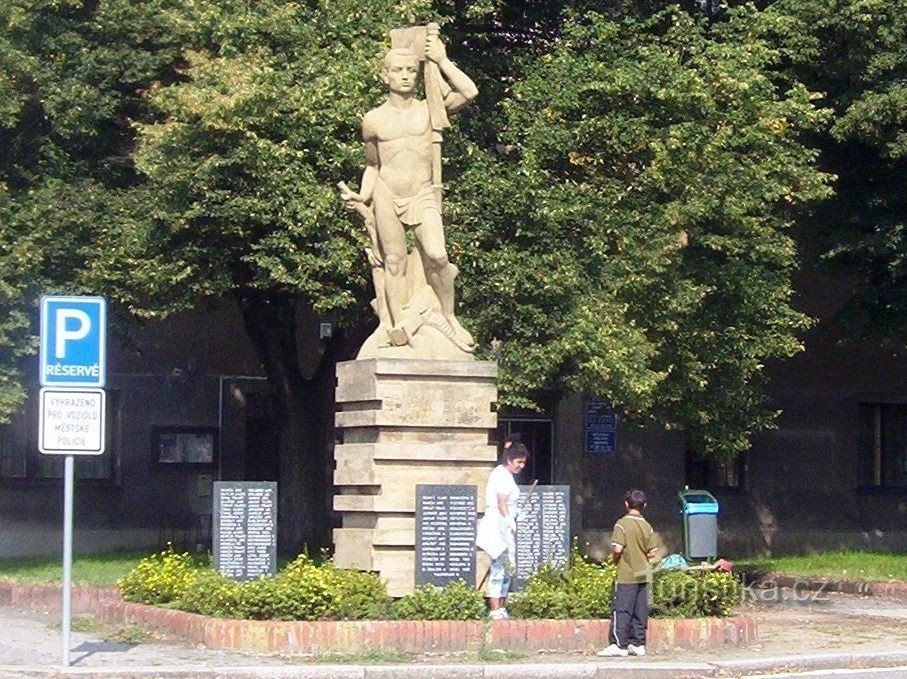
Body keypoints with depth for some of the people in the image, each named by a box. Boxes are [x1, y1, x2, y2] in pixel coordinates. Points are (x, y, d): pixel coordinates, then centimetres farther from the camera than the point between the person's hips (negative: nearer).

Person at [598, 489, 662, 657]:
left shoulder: (622, 524, -10)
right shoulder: (647, 526, 6)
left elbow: (617, 548, -19)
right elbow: (653, 553, 4)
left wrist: (614, 559, 1)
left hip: (626, 574, -5)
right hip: (643, 574, 5)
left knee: (621, 610, -4)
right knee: (640, 611, 9)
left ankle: (619, 645, -7)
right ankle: (638, 644, 11)